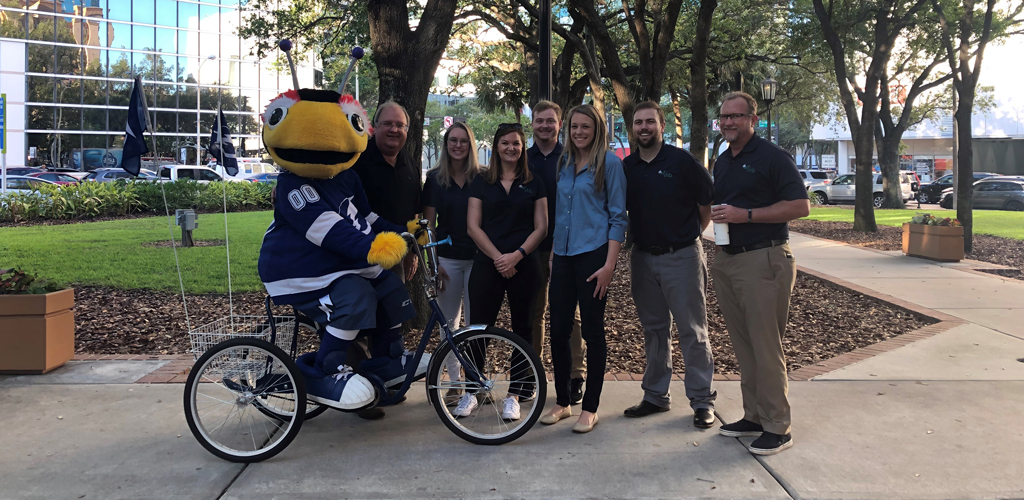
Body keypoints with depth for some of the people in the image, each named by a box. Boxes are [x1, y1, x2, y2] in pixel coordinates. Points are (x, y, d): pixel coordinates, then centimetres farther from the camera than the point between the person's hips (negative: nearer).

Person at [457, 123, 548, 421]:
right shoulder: (482, 182, 8)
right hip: (487, 264, 0)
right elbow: (473, 226, 2)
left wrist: (516, 255, -11)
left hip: (524, 266, 0)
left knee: (521, 328, 3)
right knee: (478, 327, -1)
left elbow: (541, 227, 3)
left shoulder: (533, 183, 8)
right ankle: (471, 392, 13)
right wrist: (498, 256, -10)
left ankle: (514, 396, 13)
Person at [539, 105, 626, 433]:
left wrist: (609, 265, -14)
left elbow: (618, 216, -6)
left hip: (593, 254, -5)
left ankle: (590, 408, 14)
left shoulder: (609, 163, -3)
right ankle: (562, 402, 22)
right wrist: (552, 252, 13)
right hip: (562, 255, 6)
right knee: (558, 330, 6)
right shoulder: (563, 163, 14)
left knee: (592, 331, 2)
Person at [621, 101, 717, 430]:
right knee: (653, 329, 13)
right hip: (643, 257, 5)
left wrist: (692, 232, 4)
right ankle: (655, 396, 23)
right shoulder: (626, 167, 6)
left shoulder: (681, 161, -6)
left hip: (682, 256, -4)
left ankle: (702, 400, 9)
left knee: (692, 330, 0)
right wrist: (633, 236, 8)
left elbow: (708, 202, 0)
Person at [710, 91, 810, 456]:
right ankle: (754, 416, 21)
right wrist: (718, 216, 5)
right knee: (743, 345, 11)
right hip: (727, 259, 8)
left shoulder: (772, 157, -7)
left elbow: (800, 206, -14)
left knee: (766, 346, -5)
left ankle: (777, 428, 4)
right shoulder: (722, 162, 16)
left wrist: (746, 215, -19)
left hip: (763, 260, -8)